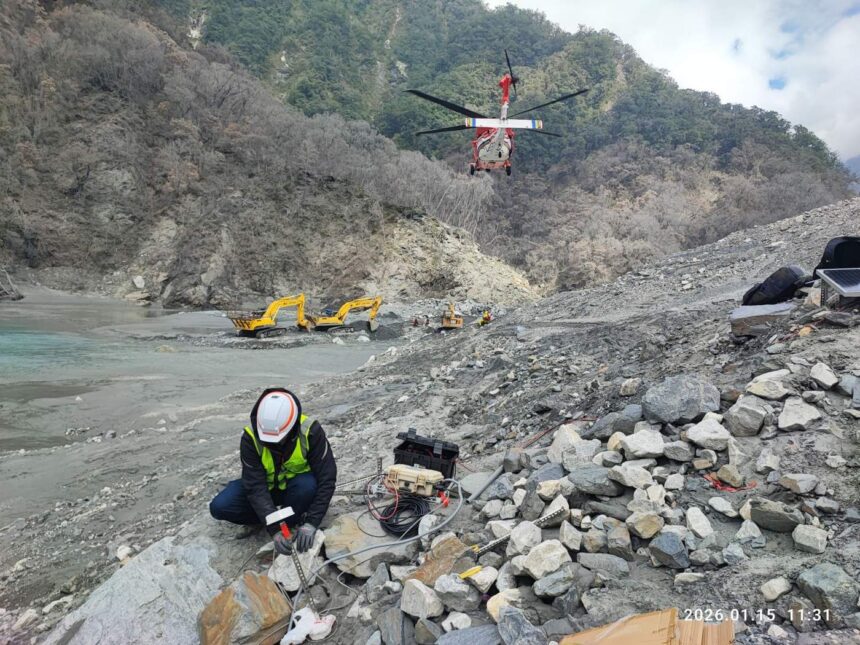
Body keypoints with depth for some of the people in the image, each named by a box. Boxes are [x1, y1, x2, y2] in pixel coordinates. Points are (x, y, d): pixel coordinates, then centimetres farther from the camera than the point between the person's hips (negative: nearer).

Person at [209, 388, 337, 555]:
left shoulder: (310, 431, -31)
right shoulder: (251, 437, -27)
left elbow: (327, 479, -29)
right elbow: (255, 486, -28)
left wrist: (311, 523, -37)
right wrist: (275, 529, -37)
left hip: (296, 484, -2)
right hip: (266, 486, 2)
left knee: (308, 485, -37)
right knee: (219, 507, -20)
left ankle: (291, 524, -6)